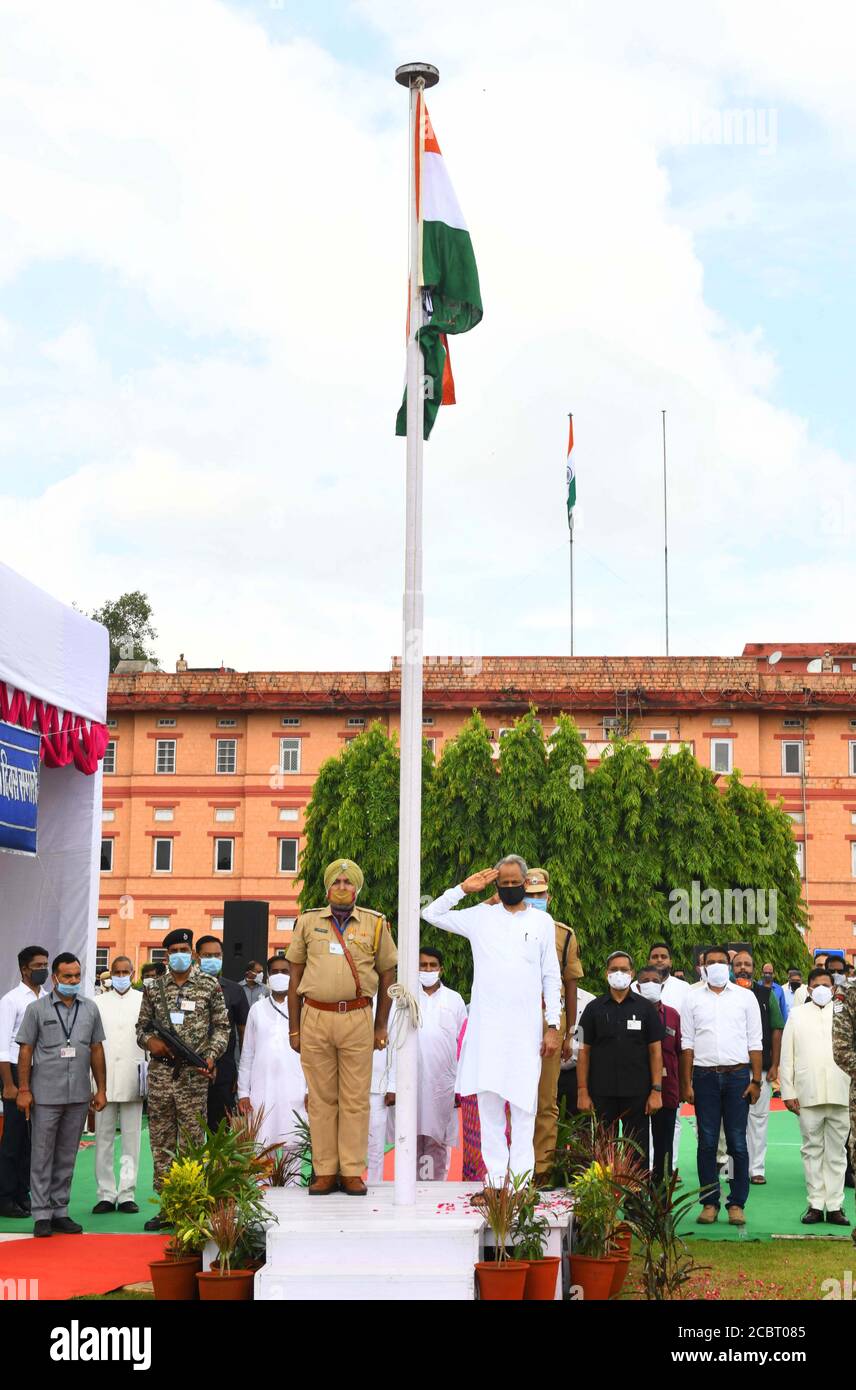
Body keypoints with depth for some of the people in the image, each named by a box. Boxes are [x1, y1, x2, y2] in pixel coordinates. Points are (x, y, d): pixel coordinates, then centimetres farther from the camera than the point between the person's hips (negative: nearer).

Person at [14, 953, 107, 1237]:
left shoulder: (90, 1008, 8)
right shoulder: (37, 1009, -1)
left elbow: (96, 1050, 12)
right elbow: (25, 1051, -2)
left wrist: (101, 1089, 9)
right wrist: (23, 1090, -7)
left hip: (78, 1096, 3)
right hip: (45, 1095, -3)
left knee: (67, 1157, 10)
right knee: (42, 1156, 2)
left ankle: (60, 1211, 18)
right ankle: (42, 1215, 8)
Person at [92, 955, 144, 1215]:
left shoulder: (144, 1001, 5)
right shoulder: (98, 1002, 9)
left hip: (132, 1079, -1)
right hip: (104, 1079, 1)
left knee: (131, 1140, 2)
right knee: (103, 1139, 3)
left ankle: (127, 1194, 7)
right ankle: (106, 1194, 9)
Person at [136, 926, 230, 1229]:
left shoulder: (210, 986, 3)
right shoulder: (155, 989, 10)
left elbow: (222, 1027, 4)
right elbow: (141, 1027, 17)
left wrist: (211, 1055, -11)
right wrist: (150, 1041, -5)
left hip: (193, 1074, -3)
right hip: (160, 1071, 3)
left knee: (192, 1141, -2)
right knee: (161, 1142, 7)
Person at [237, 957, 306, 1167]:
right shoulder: (257, 1009, 12)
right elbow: (247, 1053, 13)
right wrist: (243, 1092, 7)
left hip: (293, 1090, -2)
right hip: (261, 1089, 2)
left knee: (291, 1144, -4)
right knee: (260, 1146, -1)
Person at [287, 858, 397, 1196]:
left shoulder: (375, 924, 8)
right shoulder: (308, 922, 10)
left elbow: (387, 976, 11)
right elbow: (295, 977, 12)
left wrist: (381, 1026, 7)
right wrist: (294, 1028, 7)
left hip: (357, 1019, -1)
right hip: (315, 1017, 1)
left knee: (355, 1099, 1)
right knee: (321, 1098, 4)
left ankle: (352, 1172, 7)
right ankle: (325, 1171, 10)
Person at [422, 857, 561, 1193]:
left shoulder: (542, 921, 9)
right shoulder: (479, 916, 9)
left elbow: (551, 976, 9)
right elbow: (431, 914, 10)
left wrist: (554, 1026, 3)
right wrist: (463, 888, 2)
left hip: (526, 1025, -1)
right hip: (487, 1023, 1)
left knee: (523, 1101, -1)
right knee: (489, 1097, 1)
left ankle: (522, 1175, 4)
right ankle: (496, 1174, 7)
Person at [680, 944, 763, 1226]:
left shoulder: (745, 997, 8)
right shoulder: (692, 999, 9)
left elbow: (755, 1042, 6)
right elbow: (686, 1042, 7)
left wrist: (756, 1080, -1)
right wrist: (686, 1084, 1)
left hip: (737, 1075, -1)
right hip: (704, 1076, 1)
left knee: (737, 1142, 0)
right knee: (707, 1142, 2)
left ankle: (737, 1203, 8)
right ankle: (709, 1203, 9)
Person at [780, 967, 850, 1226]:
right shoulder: (797, 1015, 10)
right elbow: (786, 1056, 7)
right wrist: (788, 1092, 0)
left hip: (839, 1094, 0)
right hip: (808, 1095, 0)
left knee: (836, 1151, 3)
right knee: (812, 1150, 4)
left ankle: (835, 1206, 7)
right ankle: (815, 1205, 9)